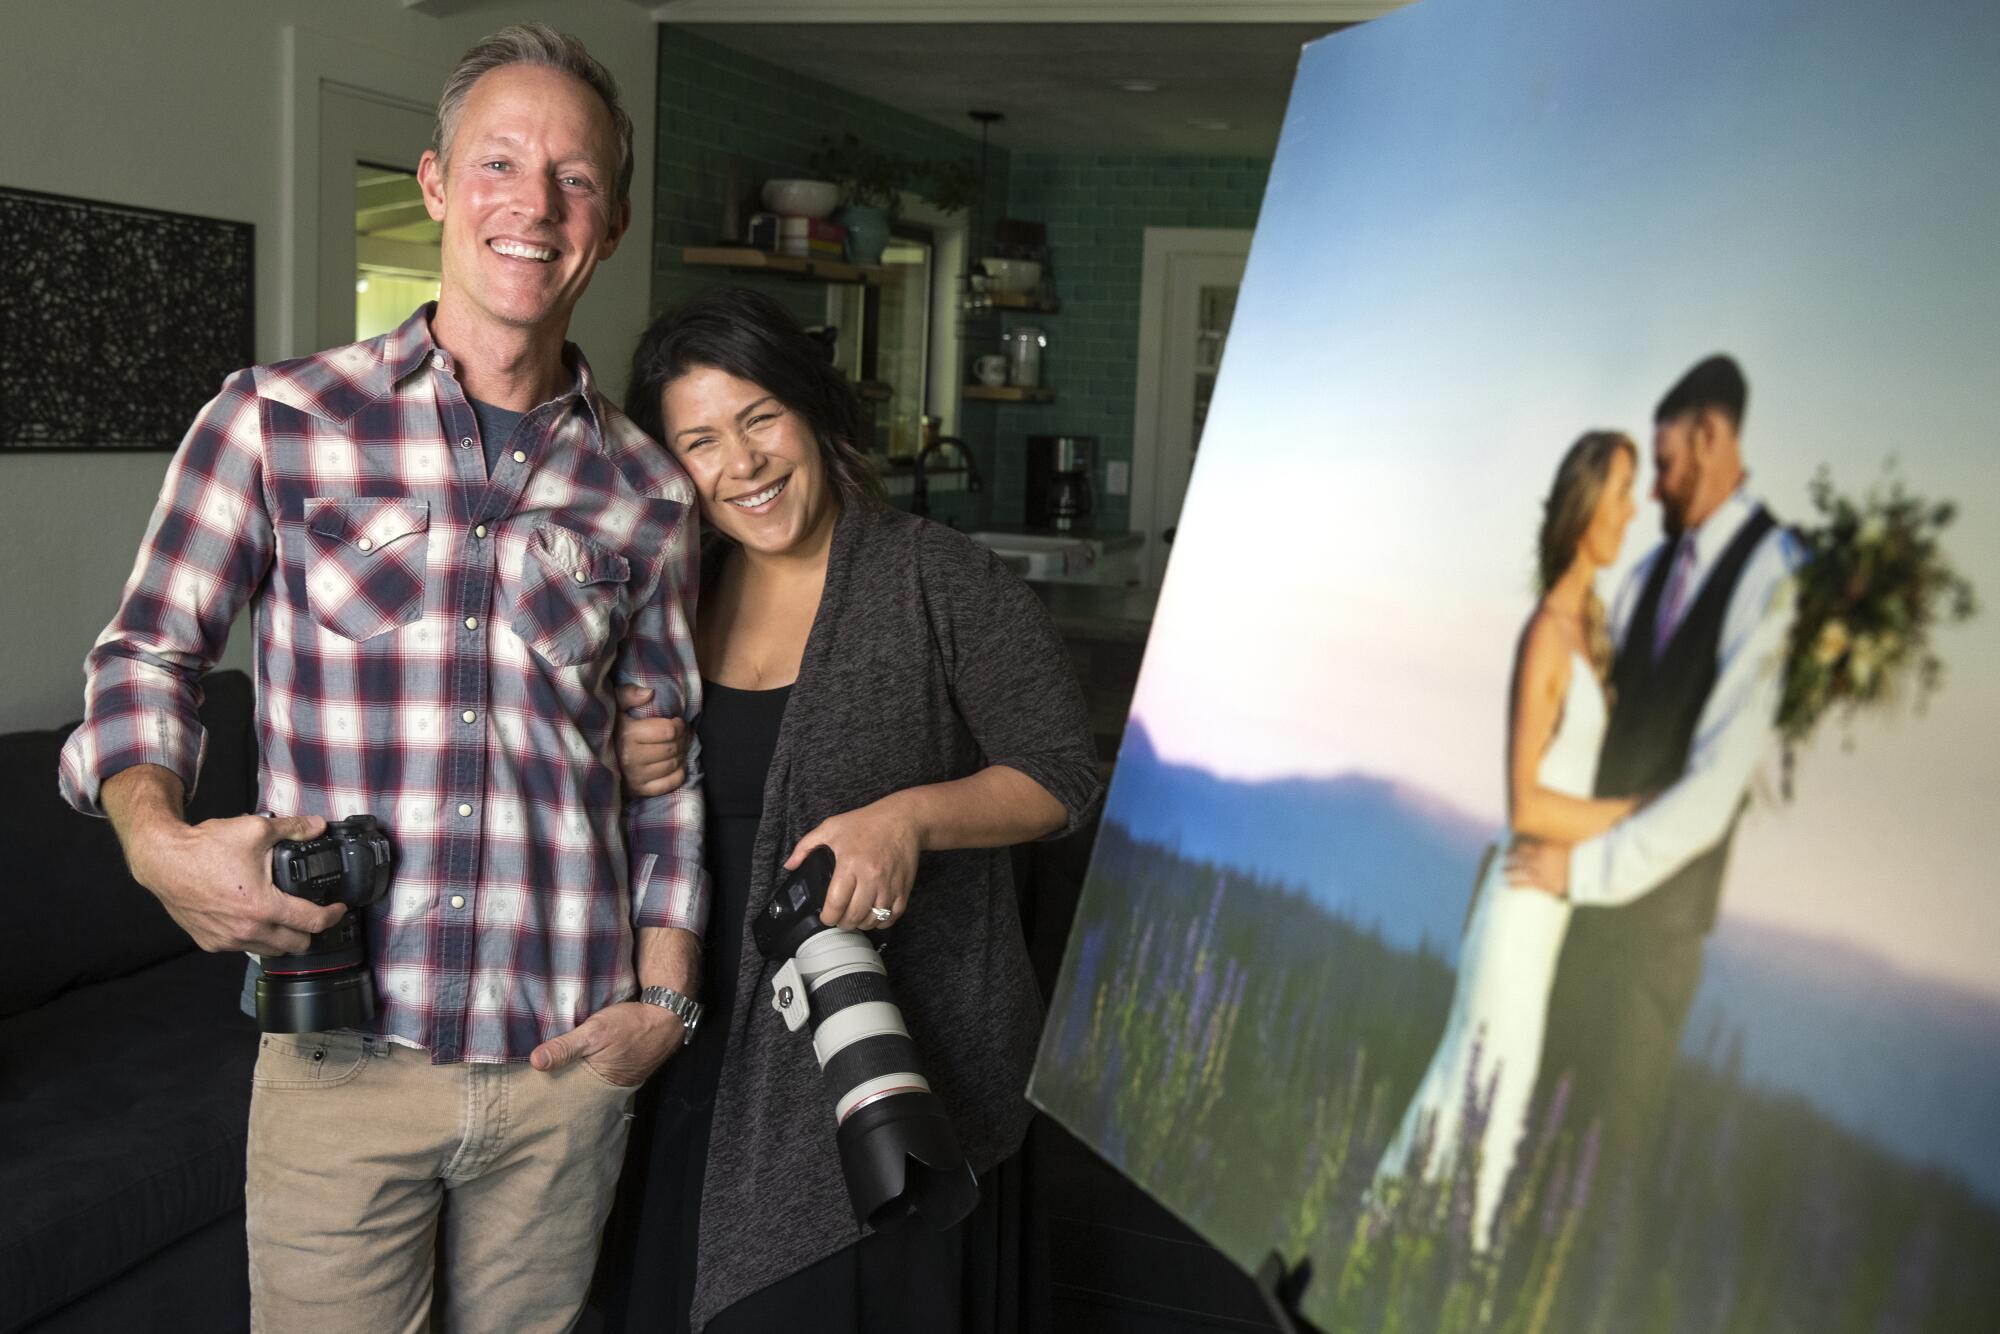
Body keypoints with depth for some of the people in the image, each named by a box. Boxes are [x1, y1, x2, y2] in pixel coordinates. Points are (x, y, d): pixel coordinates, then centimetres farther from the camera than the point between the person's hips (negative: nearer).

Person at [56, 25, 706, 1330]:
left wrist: (664, 993, 5)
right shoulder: (278, 419, -1)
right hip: (342, 1056, -2)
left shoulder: (645, 490, 5)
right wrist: (156, 835, -13)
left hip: (568, 1063, 2)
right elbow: (147, 656, 5)